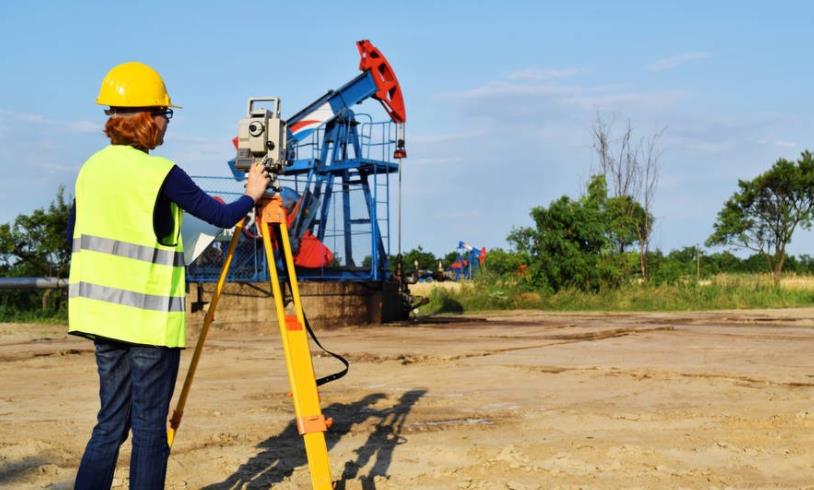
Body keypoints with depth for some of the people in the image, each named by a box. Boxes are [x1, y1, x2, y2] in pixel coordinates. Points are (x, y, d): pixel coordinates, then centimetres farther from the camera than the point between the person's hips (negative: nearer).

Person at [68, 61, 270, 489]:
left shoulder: (91, 168, 8)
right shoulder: (160, 173, -12)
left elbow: (74, 234, 15)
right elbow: (222, 217, -5)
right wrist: (252, 196, 13)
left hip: (101, 310, 7)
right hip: (150, 316, -6)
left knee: (113, 419, 13)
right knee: (149, 424, 2)